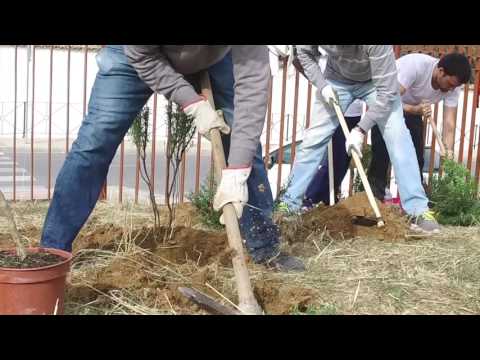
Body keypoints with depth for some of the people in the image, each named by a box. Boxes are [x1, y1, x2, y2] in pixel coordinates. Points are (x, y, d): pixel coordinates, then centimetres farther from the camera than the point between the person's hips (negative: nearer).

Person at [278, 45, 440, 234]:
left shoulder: (377, 45, -42)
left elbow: (387, 91, -35)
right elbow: (305, 53, -8)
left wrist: (361, 129, -37)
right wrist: (321, 85, -21)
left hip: (375, 81, -3)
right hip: (337, 80, 3)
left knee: (397, 137, -18)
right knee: (314, 138, -2)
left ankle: (418, 210, -15)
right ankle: (289, 203, 8)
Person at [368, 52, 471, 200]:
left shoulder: (453, 85, -21)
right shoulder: (415, 66, -37)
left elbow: (449, 124, -22)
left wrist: (449, 156, -34)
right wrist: (414, 110, -55)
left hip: (413, 108, 5)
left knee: (416, 154, -1)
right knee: (382, 149, -14)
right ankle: (376, 193, -2)